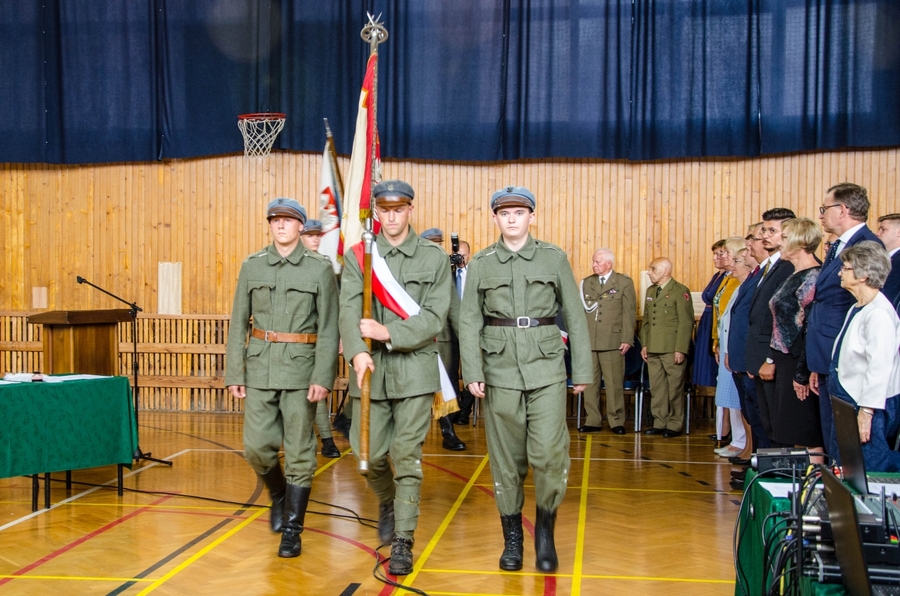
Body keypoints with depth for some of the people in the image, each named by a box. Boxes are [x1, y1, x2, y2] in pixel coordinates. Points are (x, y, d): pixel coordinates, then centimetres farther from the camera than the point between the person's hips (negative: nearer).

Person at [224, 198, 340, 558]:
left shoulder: (320, 269, -2)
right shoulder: (251, 266, 7)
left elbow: (329, 329, -5)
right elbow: (238, 323, 7)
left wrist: (323, 377, -13)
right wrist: (234, 374, 2)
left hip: (301, 369, -2)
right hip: (260, 369, 3)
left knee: (299, 452, 2)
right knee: (256, 448, 3)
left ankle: (291, 529, 14)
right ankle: (279, 496, 33)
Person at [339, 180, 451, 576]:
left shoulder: (434, 258, 2)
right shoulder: (359, 256, 5)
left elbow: (434, 319, -5)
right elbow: (349, 309, -8)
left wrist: (389, 332, -18)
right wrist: (357, 351, -26)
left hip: (415, 368, -2)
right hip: (371, 369, 2)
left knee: (407, 457, -2)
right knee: (369, 455, 7)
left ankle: (402, 541, 8)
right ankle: (388, 502, 38)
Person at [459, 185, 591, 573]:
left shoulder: (554, 258, 4)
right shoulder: (480, 264, 6)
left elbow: (574, 316, 6)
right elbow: (469, 321, 3)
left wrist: (582, 370, 4)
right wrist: (472, 373, -6)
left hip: (546, 369, -1)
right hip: (500, 370, 1)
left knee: (549, 454, -8)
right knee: (505, 458, 7)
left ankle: (545, 529, 15)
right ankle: (512, 537, 22)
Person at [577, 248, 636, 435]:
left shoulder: (624, 282, 4)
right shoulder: (586, 283, 15)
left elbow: (629, 313, 0)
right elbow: (581, 310, 12)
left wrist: (627, 339, -7)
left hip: (613, 342, -3)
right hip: (588, 342, 4)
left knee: (614, 384, -1)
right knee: (590, 384, 4)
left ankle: (616, 421, 7)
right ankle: (592, 421, 11)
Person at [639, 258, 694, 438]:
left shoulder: (680, 291, -7)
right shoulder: (651, 291, 16)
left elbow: (686, 323, -11)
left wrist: (680, 349, -15)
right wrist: (644, 344, 12)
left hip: (672, 350, -7)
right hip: (653, 350, 7)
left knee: (674, 389, 0)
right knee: (656, 389, 9)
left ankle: (674, 426, 9)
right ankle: (660, 423, 16)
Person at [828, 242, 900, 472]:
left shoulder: (879, 314, -20)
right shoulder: (856, 310, 11)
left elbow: (879, 367, -24)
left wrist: (866, 412, -24)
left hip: (868, 405, -10)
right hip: (847, 401, 10)